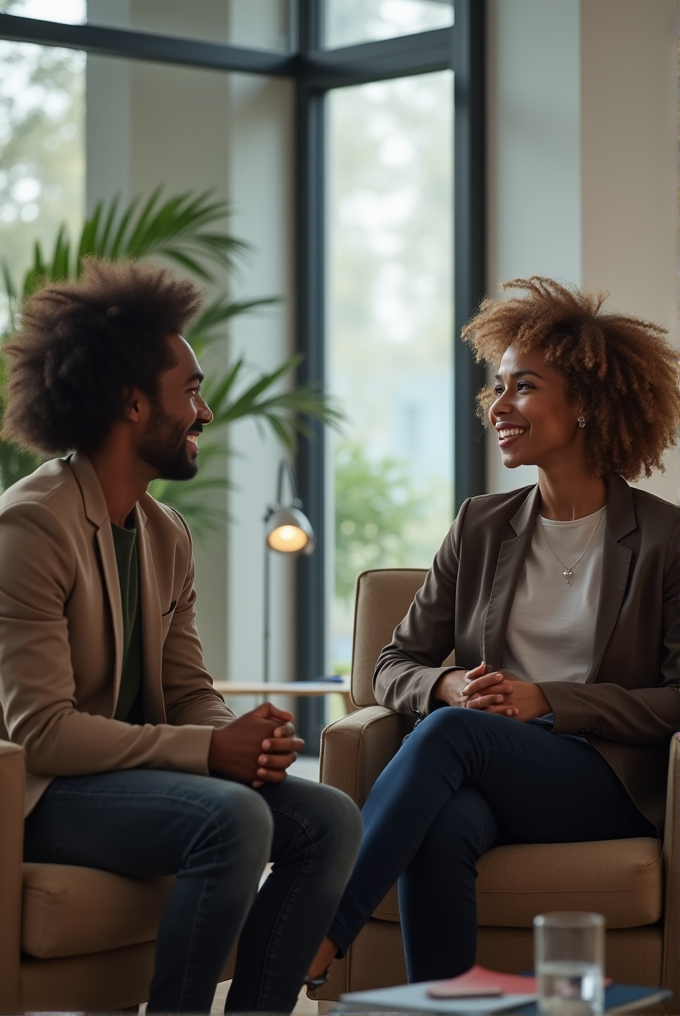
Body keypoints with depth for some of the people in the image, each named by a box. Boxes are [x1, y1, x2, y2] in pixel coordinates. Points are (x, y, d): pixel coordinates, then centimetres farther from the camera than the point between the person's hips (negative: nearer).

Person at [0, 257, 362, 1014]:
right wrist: (209, 750, -22)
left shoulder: (166, 534, 12)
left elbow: (188, 690, 12)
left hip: (135, 773, 8)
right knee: (234, 817, -30)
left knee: (330, 821, -9)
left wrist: (243, 734, -12)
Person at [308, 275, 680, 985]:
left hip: (612, 783, -3)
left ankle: (320, 936, -36)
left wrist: (547, 700, -12)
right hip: (487, 778, 3)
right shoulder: (482, 527, 16)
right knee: (440, 828, -36)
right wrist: (446, 685, -8)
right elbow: (395, 665, 17)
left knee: (451, 732, -33)